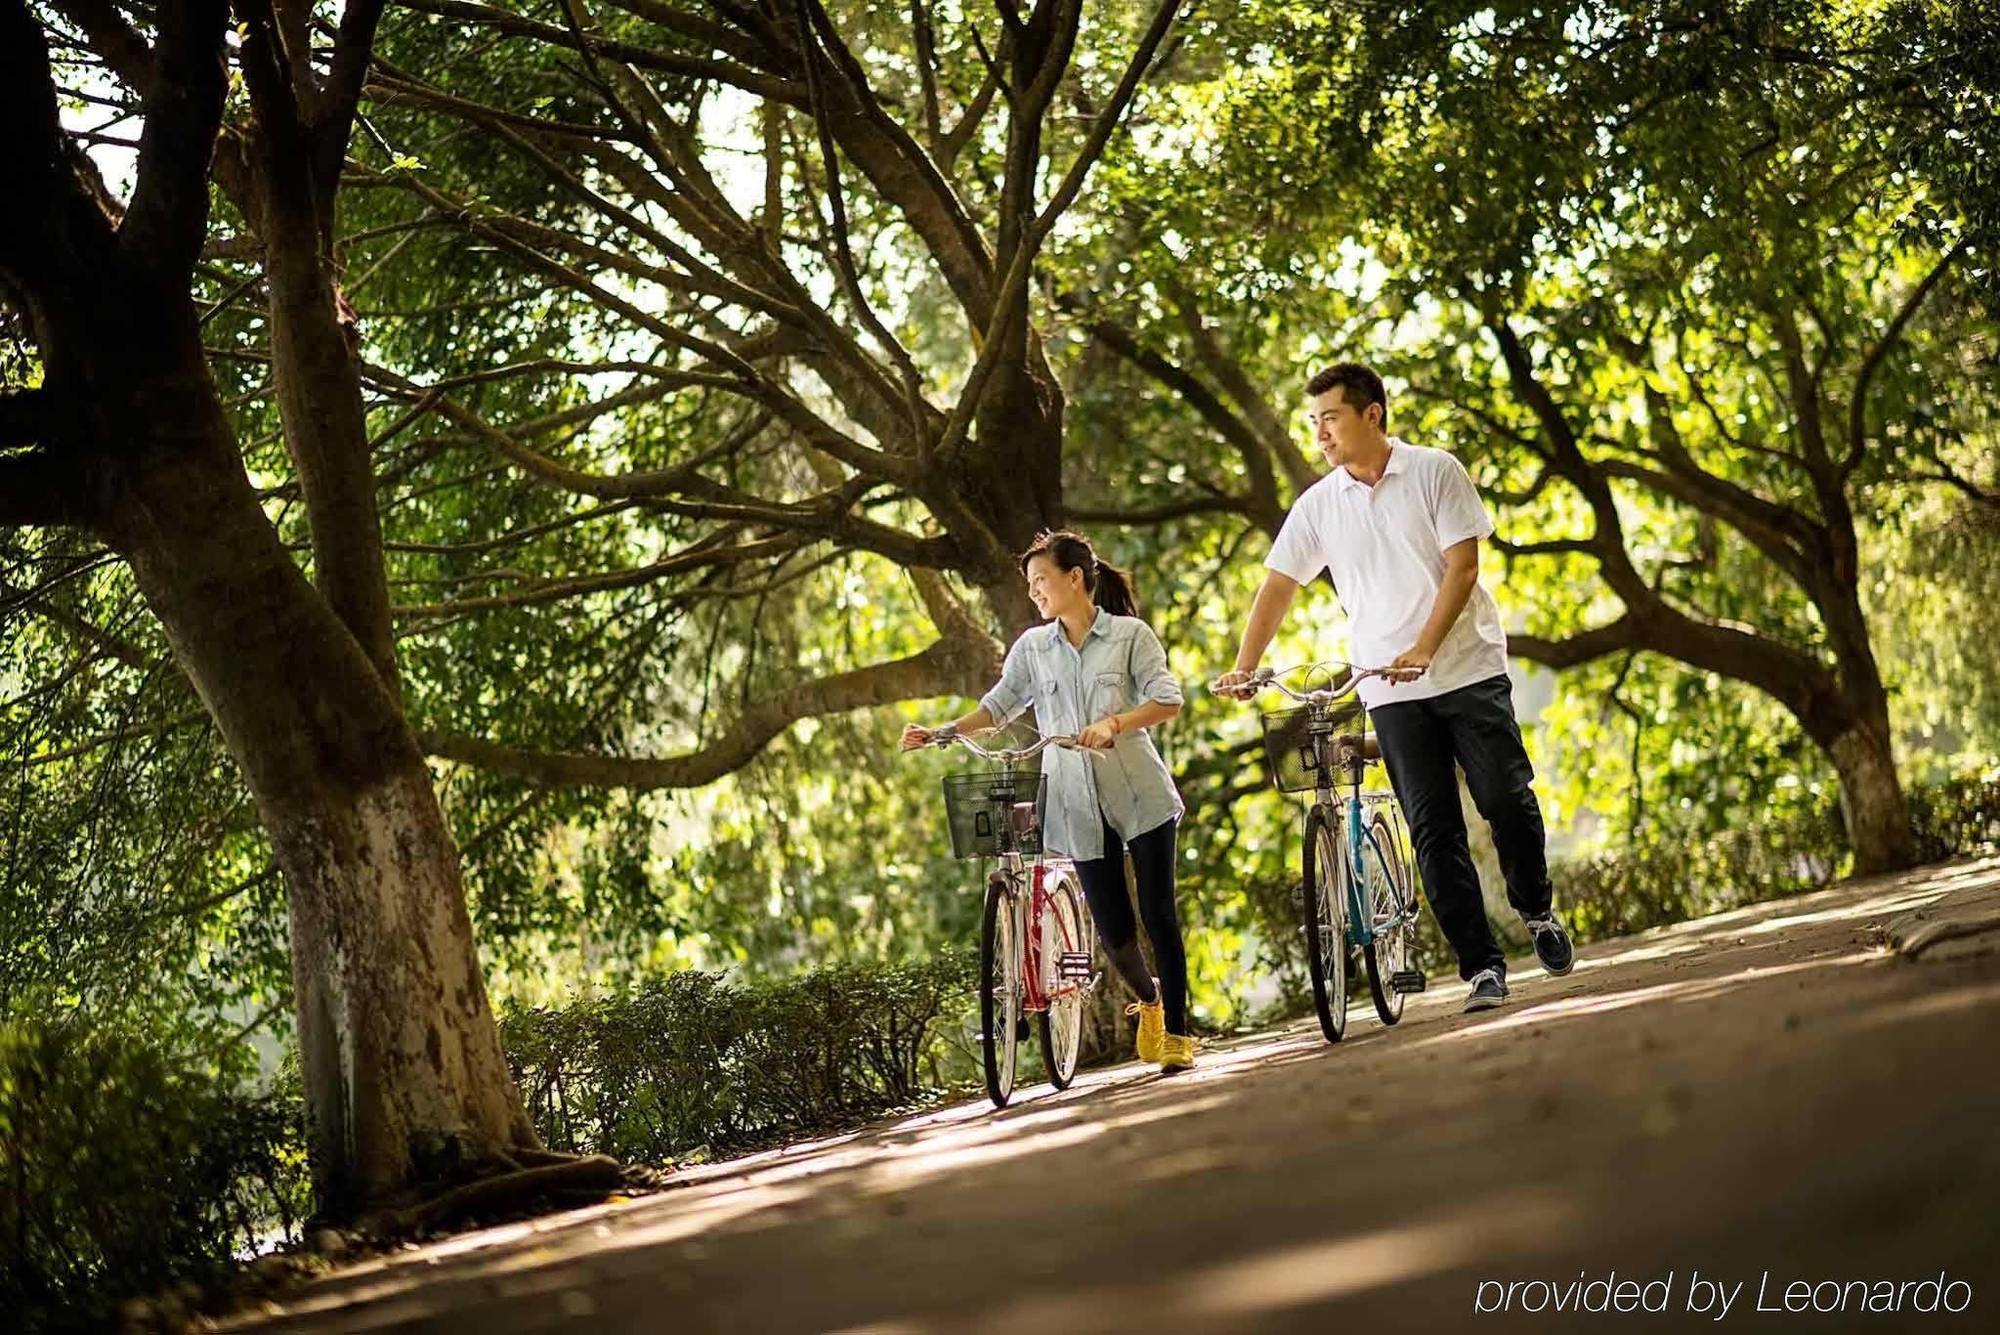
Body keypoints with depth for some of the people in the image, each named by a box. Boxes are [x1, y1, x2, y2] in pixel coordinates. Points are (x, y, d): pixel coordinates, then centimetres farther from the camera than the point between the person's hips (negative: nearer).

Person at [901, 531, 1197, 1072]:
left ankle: (1177, 1033, 3)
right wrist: (942, 732, -5)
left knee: (1158, 913, -5)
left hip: (1139, 795, -3)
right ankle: (1148, 1000, 31)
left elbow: (1167, 700, -9)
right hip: (1078, 805, 3)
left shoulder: (1130, 634, -1)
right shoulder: (1033, 647, 8)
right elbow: (998, 706, 9)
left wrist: (1115, 724, -24)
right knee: (1113, 929, 1)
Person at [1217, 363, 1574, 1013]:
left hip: (1469, 670, -2)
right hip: (1391, 692, 2)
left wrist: (1423, 649, -20)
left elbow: (1462, 566, -9)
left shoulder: (1435, 472, -3)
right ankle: (1481, 966, -1)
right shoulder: (1318, 505, 6)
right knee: (1434, 830, -3)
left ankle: (1537, 911, 22)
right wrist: (1243, 668, -5)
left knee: (1507, 799, -5)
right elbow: (1278, 587, 7)